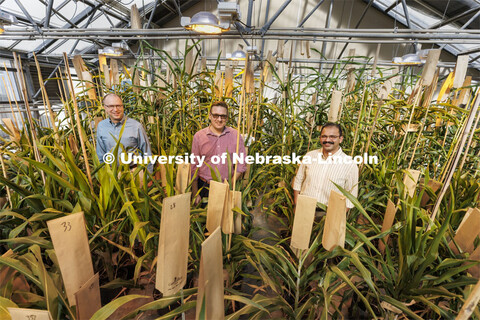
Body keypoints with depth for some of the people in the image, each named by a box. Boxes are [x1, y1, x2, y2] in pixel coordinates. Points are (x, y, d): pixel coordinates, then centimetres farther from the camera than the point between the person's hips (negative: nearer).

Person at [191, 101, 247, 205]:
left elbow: (241, 164, 2)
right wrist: (195, 194, 0)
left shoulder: (235, 136, -1)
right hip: (204, 187, 0)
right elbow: (194, 166, 2)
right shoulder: (198, 136, -2)